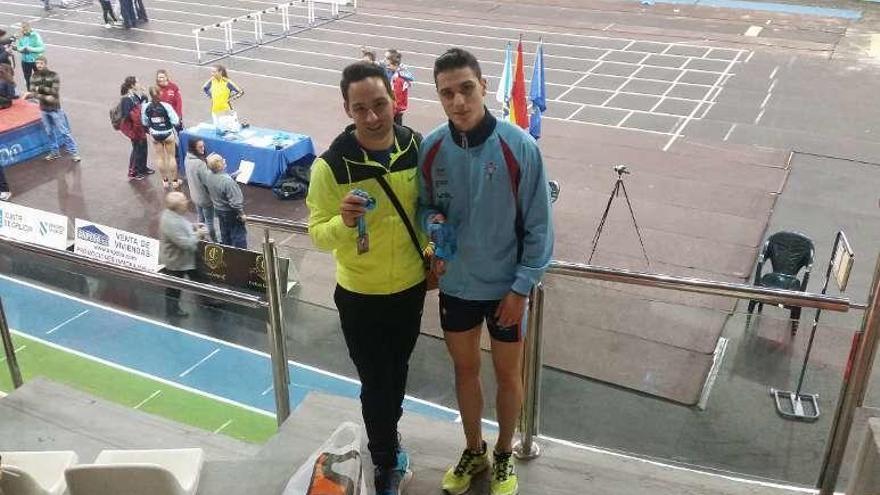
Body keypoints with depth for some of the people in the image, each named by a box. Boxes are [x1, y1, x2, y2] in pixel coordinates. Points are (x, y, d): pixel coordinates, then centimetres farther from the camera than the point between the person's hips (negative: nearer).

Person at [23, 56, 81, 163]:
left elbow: (54, 92, -20)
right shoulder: (34, 76, 1)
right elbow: (32, 92, -6)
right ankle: (55, 152, 27)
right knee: (49, 132, 14)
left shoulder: (54, 75, -13)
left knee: (63, 132, -2)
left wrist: (41, 88, -21)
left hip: (55, 108, -5)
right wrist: (44, 97, -23)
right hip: (43, 109, 5)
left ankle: (74, 153, 5)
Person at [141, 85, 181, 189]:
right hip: (168, 134, -2)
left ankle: (165, 181, 21)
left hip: (155, 135, 2)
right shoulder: (166, 106, -21)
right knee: (171, 157, 11)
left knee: (161, 158, 13)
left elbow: (144, 122, 0)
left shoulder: (146, 106, -11)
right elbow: (175, 121, -19)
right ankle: (174, 181, 17)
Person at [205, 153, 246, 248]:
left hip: (218, 210, 8)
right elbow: (235, 201, -29)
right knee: (238, 234, 8)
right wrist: (241, 213, -17)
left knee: (225, 233, 24)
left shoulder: (209, 177, -10)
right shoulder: (227, 181, -34)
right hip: (231, 212, -8)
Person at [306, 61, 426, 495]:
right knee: (376, 382, 9)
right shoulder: (331, 165, -21)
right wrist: (343, 221, -37)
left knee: (398, 373, 24)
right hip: (360, 295, -4)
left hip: (410, 287, 4)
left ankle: (387, 440, 50)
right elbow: (318, 234, -16)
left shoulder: (417, 147, -9)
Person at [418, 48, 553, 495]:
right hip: (454, 284, 3)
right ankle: (474, 451, 44)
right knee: (465, 369, 20)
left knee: (507, 374, 15)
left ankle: (504, 455, 40)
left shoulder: (519, 147, -19)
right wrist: (432, 222, -17)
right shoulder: (430, 148, -10)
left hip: (505, 286, -3)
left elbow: (538, 225, -12)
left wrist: (522, 287, -12)